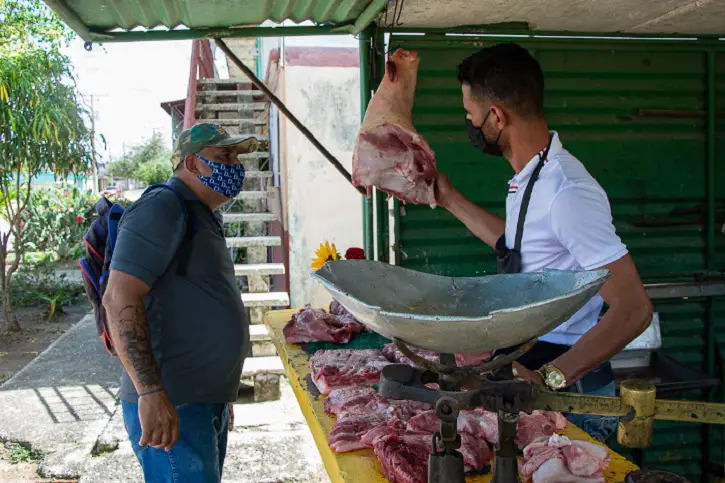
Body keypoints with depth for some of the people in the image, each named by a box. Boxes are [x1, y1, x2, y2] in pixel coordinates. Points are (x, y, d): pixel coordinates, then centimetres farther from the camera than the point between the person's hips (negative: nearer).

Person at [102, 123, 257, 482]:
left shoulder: (202, 217, 18)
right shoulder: (163, 207, -12)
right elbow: (119, 298, -22)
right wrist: (151, 394, -27)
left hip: (209, 405, 10)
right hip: (171, 409, -10)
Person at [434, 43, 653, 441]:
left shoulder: (567, 192, -24)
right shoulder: (529, 178, 6)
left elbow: (633, 310, -25)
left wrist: (549, 378, -30)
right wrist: (452, 201, 28)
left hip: (568, 394, -8)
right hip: (530, 369, 9)